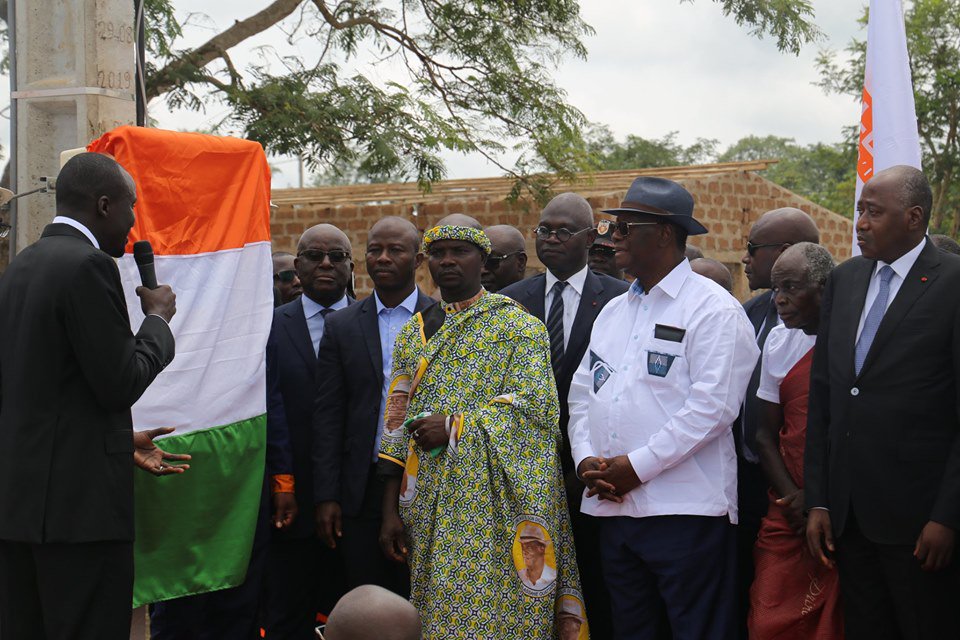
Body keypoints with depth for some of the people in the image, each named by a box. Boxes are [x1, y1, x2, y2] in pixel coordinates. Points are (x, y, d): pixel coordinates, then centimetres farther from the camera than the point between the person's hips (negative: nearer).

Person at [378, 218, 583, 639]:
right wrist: (390, 512, 6)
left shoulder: (518, 327, 0)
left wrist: (456, 428, -15)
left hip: (495, 507, -4)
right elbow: (395, 429, 12)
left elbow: (536, 405, -12)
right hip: (430, 511, 5)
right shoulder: (413, 333, 14)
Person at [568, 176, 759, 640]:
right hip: (613, 507, 7)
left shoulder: (712, 309, -6)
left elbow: (713, 405, -16)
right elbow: (582, 393, 17)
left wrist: (639, 465, -16)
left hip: (684, 511, -7)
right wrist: (585, 458, -1)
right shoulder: (613, 311, 18)